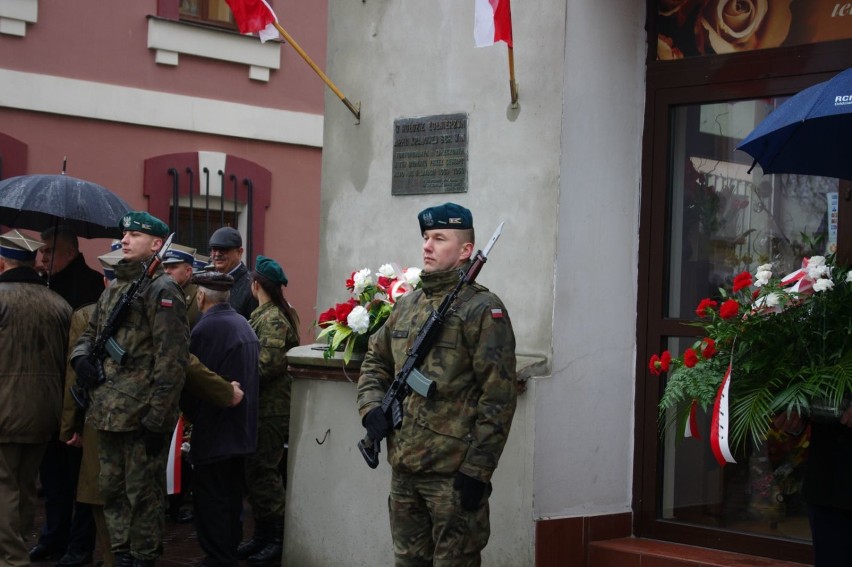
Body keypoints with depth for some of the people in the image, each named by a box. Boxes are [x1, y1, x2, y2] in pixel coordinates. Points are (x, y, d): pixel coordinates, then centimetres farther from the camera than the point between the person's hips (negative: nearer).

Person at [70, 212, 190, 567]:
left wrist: (156, 418, -19)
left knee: (143, 495, 0)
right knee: (112, 491, 15)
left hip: (141, 417, -8)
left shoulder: (161, 291, -10)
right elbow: (90, 333, 28)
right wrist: (81, 355, 3)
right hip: (108, 416, 9)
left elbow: (172, 359, -15)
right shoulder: (112, 290, 16)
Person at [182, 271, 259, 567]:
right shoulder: (243, 324, 8)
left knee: (211, 502, -2)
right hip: (242, 429, 9)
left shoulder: (206, 328, -19)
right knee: (232, 497, 17)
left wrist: (191, 414, 1)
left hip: (214, 432, -9)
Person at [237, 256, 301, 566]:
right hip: (261, 407, 10)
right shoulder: (265, 315, 15)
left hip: (270, 409, -10)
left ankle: (278, 540, 2)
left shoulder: (272, 320, -15)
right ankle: (262, 534, 21)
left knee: (262, 472, -5)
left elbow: (268, 363, -24)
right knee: (255, 471, 13)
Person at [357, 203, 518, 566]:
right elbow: (375, 361, 24)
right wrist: (371, 407, 3)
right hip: (403, 467, 7)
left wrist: (478, 470, -17)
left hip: (453, 472, -7)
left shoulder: (482, 310, -10)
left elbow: (498, 396, -14)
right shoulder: (407, 305, 13)